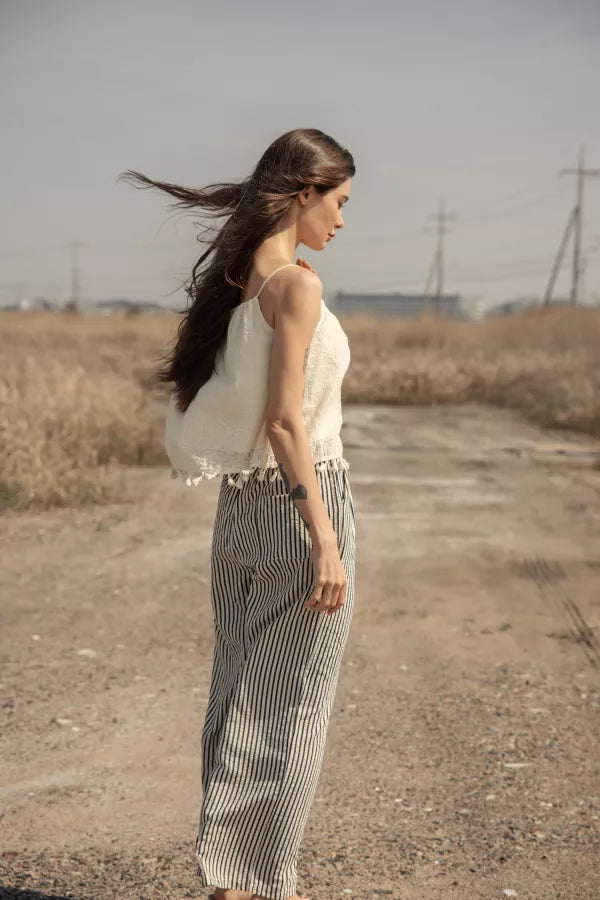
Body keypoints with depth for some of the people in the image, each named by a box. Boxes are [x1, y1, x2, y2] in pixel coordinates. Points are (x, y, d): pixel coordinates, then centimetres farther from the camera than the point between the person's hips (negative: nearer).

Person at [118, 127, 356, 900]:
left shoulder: (232, 279, 10)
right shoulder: (297, 283, -14)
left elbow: (191, 388, 13)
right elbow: (283, 421, -19)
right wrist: (326, 541, -19)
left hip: (239, 505, 8)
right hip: (300, 499, -8)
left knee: (240, 692, 14)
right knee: (290, 704, 2)